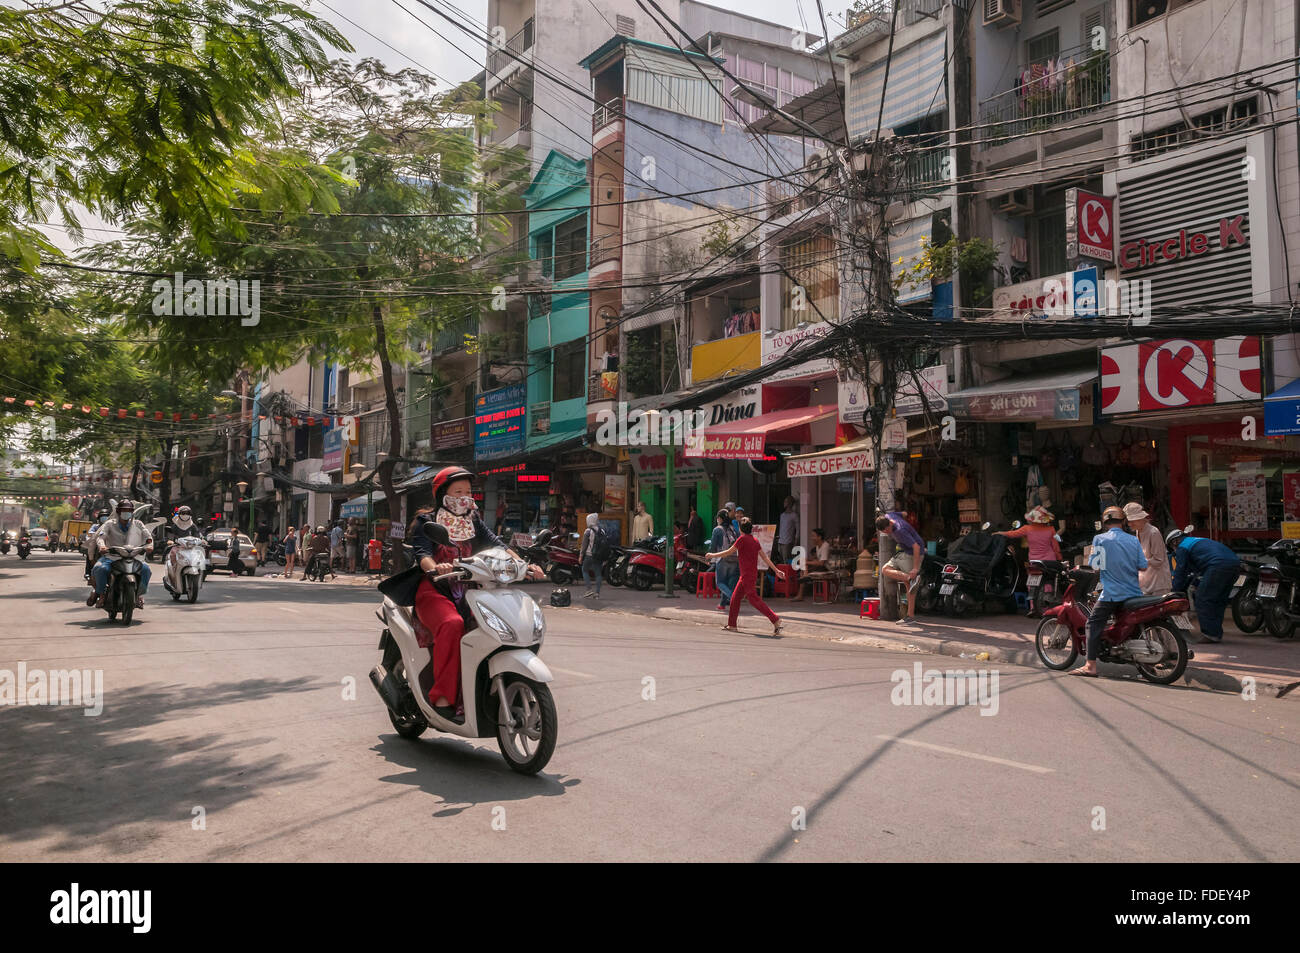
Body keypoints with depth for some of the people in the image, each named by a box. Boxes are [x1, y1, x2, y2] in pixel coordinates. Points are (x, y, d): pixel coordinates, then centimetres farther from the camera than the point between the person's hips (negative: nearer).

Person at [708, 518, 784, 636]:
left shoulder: (742, 538, -12)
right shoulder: (755, 540, 12)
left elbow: (729, 552, -7)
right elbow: (765, 557, 11)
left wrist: (713, 555, 5)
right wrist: (776, 570, 13)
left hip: (748, 576, -9)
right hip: (745, 575, 9)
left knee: (754, 599, -9)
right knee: (735, 597, 14)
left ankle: (775, 619, -14)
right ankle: (731, 625, 19)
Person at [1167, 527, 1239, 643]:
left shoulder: (1182, 547, 9)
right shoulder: (1197, 540, 36)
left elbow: (1180, 571, 9)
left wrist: (1175, 591, 18)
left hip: (1219, 565, -9)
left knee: (1203, 599, -2)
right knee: (1219, 600, 17)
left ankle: (1210, 634, -4)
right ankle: (1217, 634, 19)